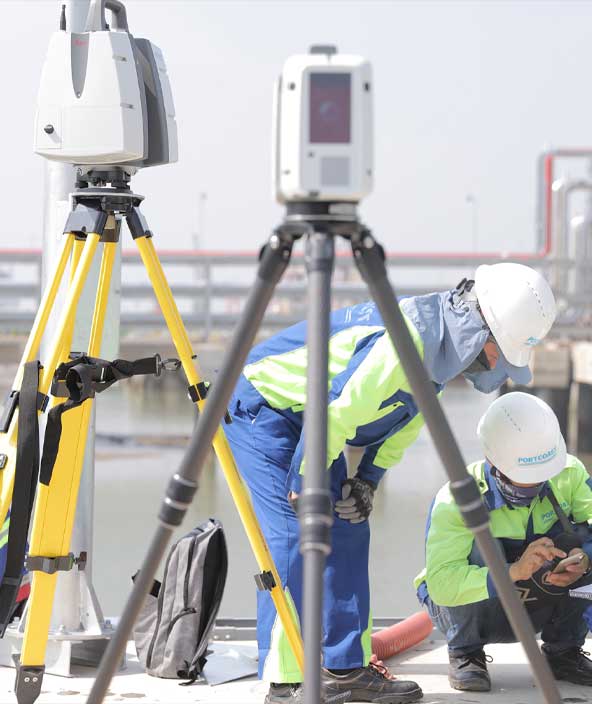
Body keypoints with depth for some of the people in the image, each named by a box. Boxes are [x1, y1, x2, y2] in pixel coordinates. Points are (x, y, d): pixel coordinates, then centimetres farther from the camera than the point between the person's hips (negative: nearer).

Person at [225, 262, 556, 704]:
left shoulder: (442, 343, -1)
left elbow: (406, 418, 10)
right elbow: (335, 412, -30)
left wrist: (367, 481, 0)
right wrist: (304, 487, -21)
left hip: (302, 418, 9)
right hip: (261, 406, -9)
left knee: (347, 531, 5)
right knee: (296, 534, -15)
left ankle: (346, 667, 11)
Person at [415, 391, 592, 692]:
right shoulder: (457, 500, -30)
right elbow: (441, 582, -41)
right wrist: (514, 571, -52)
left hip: (536, 605, 4)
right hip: (471, 607, -4)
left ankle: (563, 652, -3)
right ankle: (464, 653, -11)